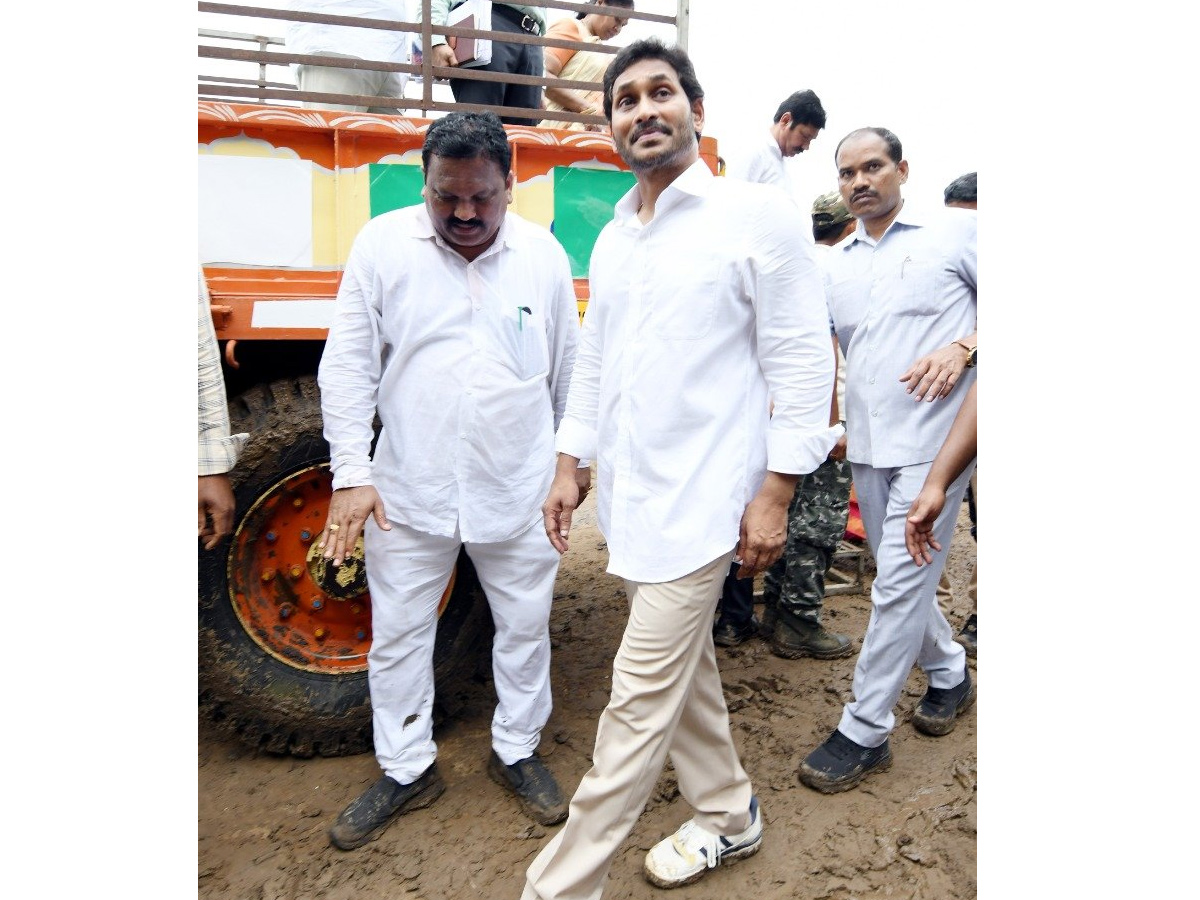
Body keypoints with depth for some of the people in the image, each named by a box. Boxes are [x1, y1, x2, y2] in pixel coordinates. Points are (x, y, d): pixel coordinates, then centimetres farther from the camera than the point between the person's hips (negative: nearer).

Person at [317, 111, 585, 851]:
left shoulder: (544, 255, -1)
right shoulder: (383, 244, -5)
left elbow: (569, 369, 8)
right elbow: (348, 366, -3)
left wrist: (576, 458, 12)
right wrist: (351, 473, -8)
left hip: (519, 493, 1)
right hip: (408, 492, 0)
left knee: (525, 627, 14)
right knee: (398, 635, 11)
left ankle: (518, 752, 37)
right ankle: (406, 771, 33)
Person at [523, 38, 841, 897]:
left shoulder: (759, 214, -7)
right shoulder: (612, 237, 13)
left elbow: (802, 362, -9)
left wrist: (775, 494, -13)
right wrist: (570, 464, 14)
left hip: (698, 500, -7)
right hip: (628, 493, 7)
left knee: (639, 700, -3)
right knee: (683, 666, 19)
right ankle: (728, 816, 40)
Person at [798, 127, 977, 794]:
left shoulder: (955, 231, 1)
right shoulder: (834, 263, 14)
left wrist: (962, 347, -16)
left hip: (934, 438, -5)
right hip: (866, 444, 5)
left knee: (899, 583, -5)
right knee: (903, 578, 15)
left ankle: (865, 732, 6)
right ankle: (949, 673, 40)